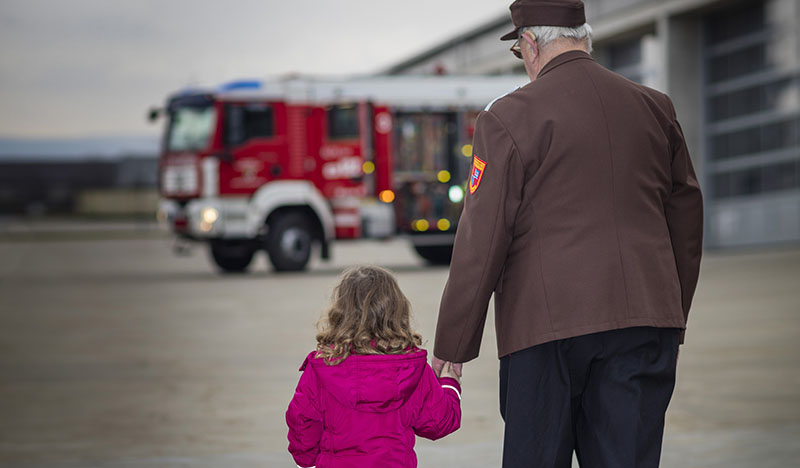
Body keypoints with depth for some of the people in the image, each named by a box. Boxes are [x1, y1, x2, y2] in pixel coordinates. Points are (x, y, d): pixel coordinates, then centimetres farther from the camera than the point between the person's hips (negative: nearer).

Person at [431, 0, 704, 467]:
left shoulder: (509, 117, -5)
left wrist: (452, 347, 2)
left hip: (547, 326, -4)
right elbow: (686, 218, 18)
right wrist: (672, 322, 28)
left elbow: (482, 240, -5)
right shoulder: (655, 108, 11)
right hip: (645, 322, 4)